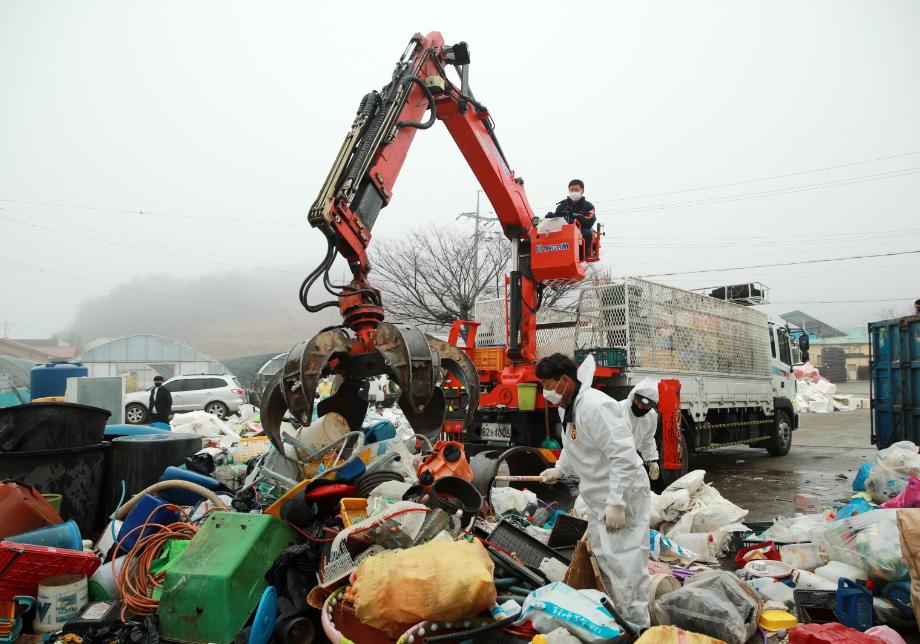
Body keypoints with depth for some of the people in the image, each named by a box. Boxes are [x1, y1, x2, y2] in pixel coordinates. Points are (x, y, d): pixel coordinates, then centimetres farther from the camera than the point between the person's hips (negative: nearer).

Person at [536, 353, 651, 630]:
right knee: (603, 559, 20)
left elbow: (623, 456, -30)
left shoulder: (596, 406, -26)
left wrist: (616, 503, -30)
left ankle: (637, 627, 4)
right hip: (598, 499, 11)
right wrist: (559, 470, 18)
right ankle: (619, 617, 36)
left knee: (625, 563, -8)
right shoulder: (567, 408, 7)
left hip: (623, 497, -11)